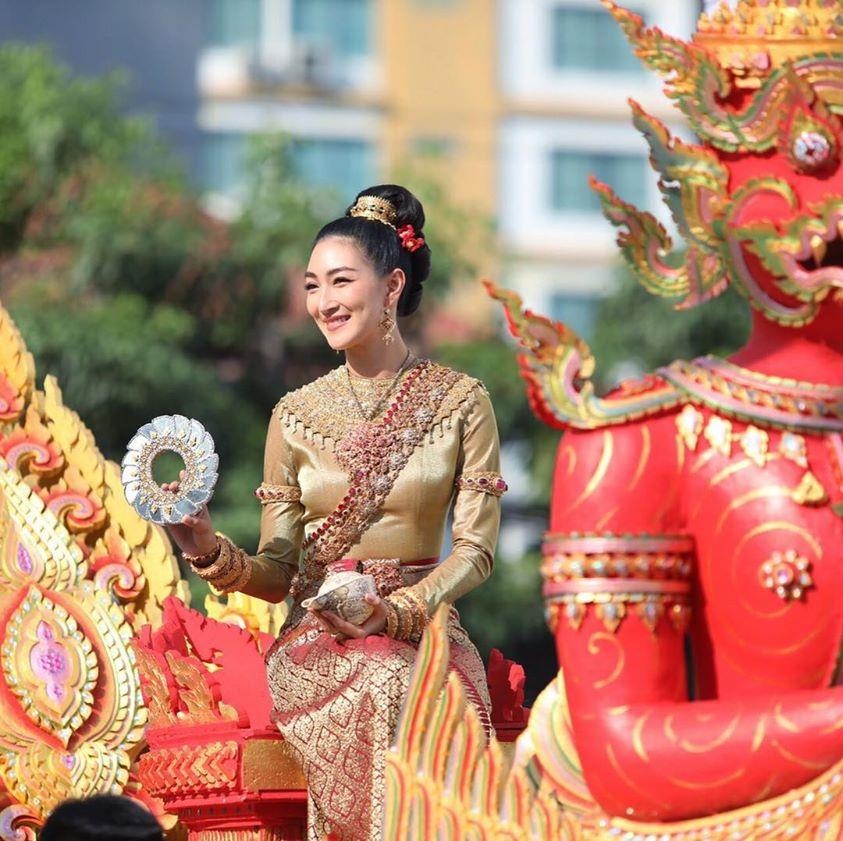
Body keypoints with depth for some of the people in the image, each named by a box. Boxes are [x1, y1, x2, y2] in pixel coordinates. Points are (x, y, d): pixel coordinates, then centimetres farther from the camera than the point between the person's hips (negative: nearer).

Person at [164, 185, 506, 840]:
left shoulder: (460, 400, 5)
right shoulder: (296, 415, 10)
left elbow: (476, 549, -1)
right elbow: (277, 574, 9)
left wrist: (393, 613, -16)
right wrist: (211, 552, -12)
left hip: (422, 630, 0)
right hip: (316, 639, 1)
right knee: (380, 687, -33)